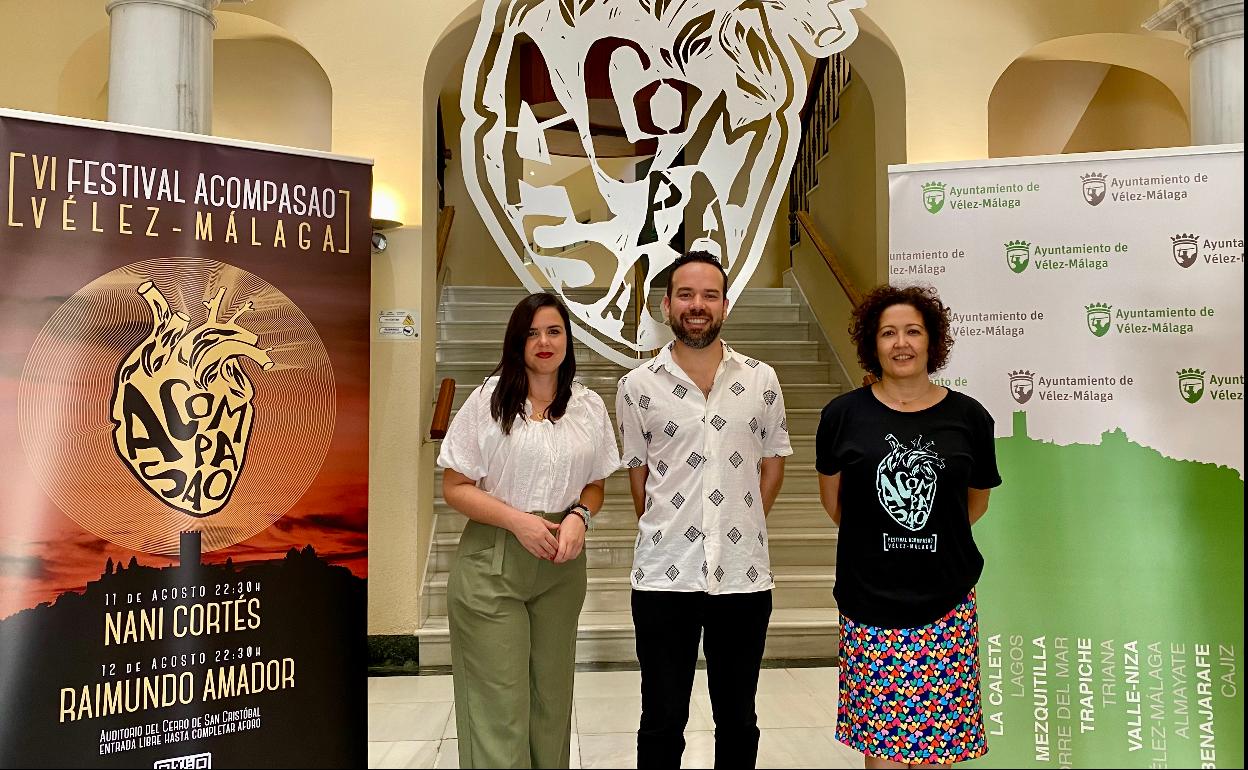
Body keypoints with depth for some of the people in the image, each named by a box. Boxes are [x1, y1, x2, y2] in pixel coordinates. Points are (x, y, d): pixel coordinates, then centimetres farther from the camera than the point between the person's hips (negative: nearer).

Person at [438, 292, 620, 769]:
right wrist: (518, 520, -16)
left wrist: (579, 515, -7)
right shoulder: (488, 400, -3)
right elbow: (455, 488, -4)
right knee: (499, 701, -3)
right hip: (492, 565, -3)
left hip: (562, 565, 3)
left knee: (551, 695, 12)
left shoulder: (589, 407, 6)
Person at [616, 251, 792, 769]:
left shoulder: (761, 380, 3)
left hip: (744, 576, 1)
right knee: (662, 724, 11)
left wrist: (744, 526, 5)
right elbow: (637, 474, 6)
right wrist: (665, 533, 5)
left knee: (738, 721, 16)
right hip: (663, 577, -1)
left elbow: (773, 461, 10)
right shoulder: (638, 387, -1)